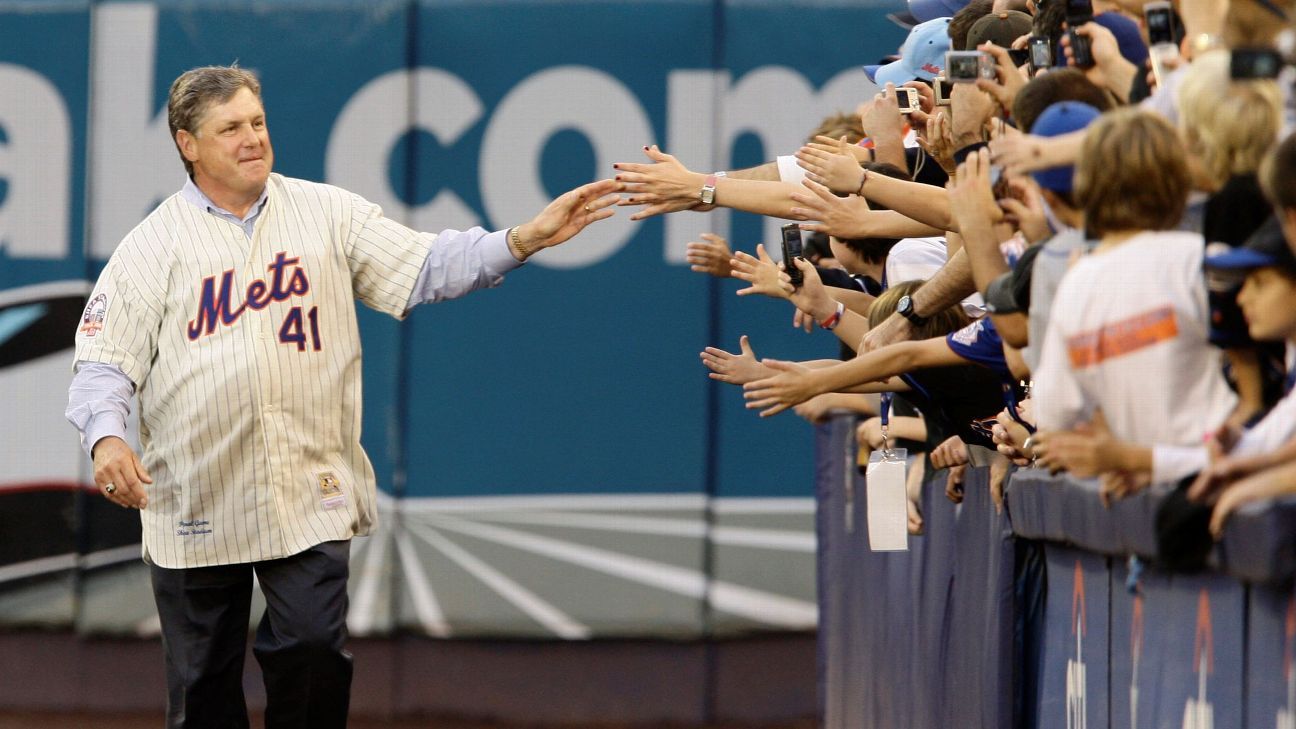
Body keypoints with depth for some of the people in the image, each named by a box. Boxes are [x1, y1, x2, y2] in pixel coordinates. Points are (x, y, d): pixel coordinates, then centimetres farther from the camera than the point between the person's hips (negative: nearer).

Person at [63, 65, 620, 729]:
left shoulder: (326, 214, 6)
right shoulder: (154, 244, 1)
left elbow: (423, 267, 1)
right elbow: (104, 361, -3)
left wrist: (524, 241, -12)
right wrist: (106, 437, -22)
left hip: (310, 493, 1)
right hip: (195, 498, 0)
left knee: (314, 648, -10)